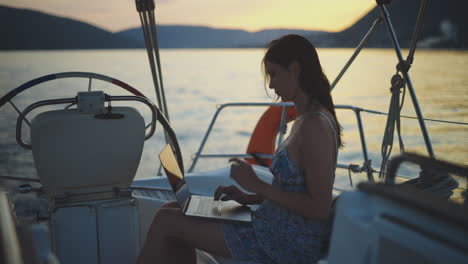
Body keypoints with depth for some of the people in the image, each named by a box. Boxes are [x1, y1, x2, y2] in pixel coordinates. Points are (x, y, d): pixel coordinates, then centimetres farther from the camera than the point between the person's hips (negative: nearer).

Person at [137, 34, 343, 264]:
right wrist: (251, 198, 5)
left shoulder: (315, 126, -21)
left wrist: (258, 186, -19)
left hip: (288, 245, -10)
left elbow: (319, 208, -23)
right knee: (172, 209, 13)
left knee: (166, 220, -4)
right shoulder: (307, 120, 11)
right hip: (279, 230, 10)